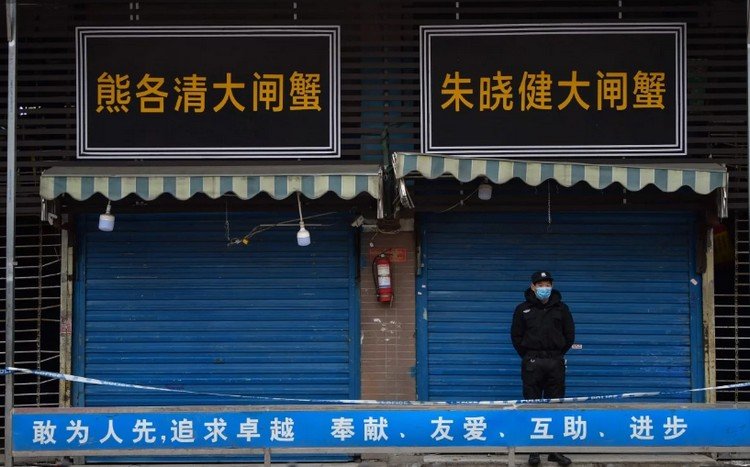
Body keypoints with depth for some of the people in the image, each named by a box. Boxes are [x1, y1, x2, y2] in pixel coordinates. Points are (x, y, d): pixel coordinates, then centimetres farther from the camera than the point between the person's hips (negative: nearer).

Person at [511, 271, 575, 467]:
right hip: (532, 363, -1)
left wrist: (558, 354, 7)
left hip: (555, 363, 1)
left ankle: (556, 450, 6)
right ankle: (533, 450, 1)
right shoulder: (523, 309, 6)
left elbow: (569, 335, 12)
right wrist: (528, 356, 3)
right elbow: (516, 336, 7)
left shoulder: (561, 308, 9)